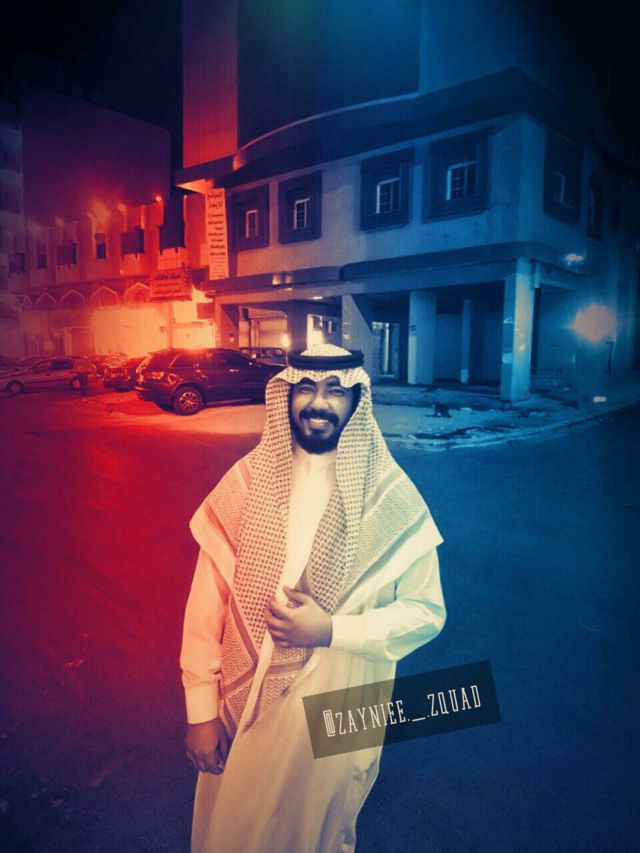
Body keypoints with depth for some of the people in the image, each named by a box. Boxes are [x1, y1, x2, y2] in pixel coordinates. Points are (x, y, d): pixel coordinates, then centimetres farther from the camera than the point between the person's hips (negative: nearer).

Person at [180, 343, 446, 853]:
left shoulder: (392, 498, -13)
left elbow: (427, 612, -8)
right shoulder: (247, 482, -10)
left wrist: (330, 630, -20)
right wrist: (200, 711, -5)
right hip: (243, 702, 2)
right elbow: (207, 601, -7)